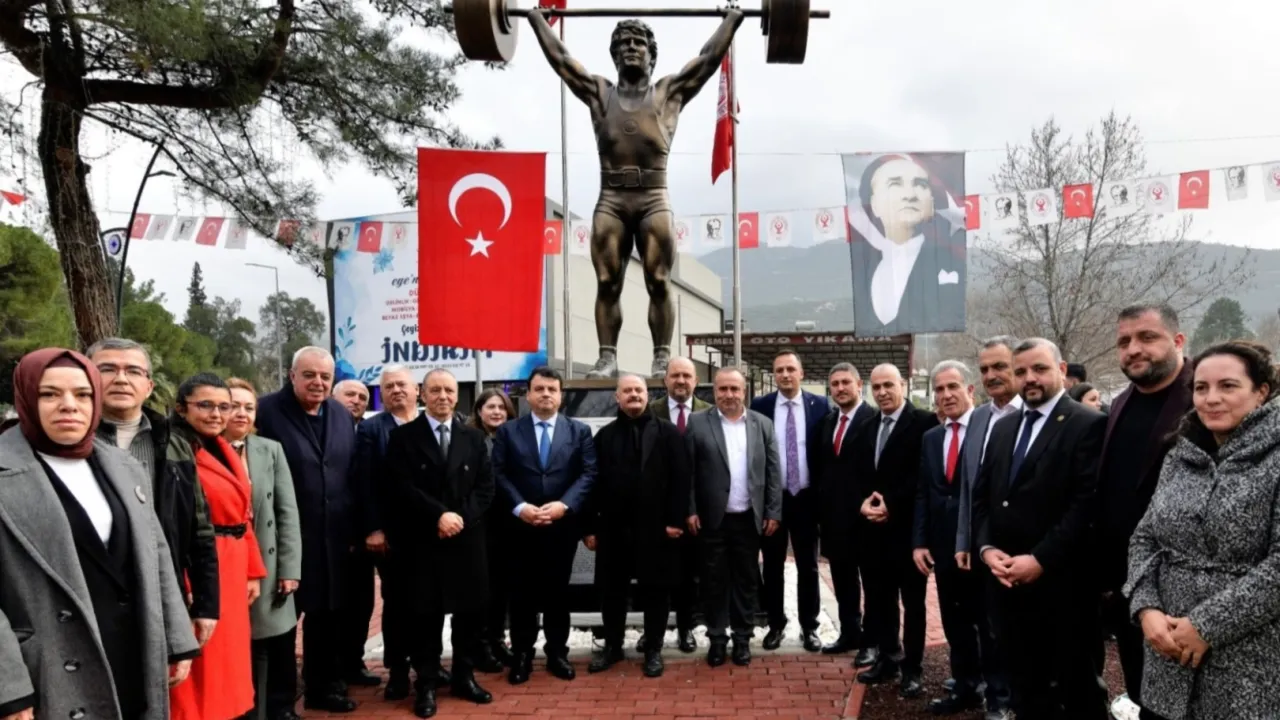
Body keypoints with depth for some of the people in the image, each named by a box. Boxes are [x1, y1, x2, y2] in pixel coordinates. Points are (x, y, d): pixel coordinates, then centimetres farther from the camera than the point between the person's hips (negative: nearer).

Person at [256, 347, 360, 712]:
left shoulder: (342, 415, 8)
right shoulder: (267, 412, -10)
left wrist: (354, 530, 9)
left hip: (334, 537, 6)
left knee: (329, 614, 16)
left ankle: (323, 687, 33)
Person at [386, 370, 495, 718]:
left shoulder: (474, 437, 10)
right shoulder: (403, 436, 0)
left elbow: (486, 486, 4)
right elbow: (402, 487, -8)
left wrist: (462, 517, -10)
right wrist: (439, 515, -16)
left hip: (468, 537, 3)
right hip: (423, 539, -3)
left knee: (471, 609, 8)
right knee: (426, 613, 4)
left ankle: (464, 677, 23)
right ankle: (426, 684, 16)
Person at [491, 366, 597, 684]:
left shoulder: (579, 431, 5)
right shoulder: (507, 431, 5)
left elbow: (589, 474, -3)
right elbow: (499, 474, -2)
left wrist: (564, 505, -16)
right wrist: (520, 507, -15)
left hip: (563, 526, 0)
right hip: (520, 526, 0)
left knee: (558, 591, 10)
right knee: (522, 593, 6)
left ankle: (557, 653, 22)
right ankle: (521, 655, 18)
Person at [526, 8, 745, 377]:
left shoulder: (670, 92, 16)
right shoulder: (598, 92, 19)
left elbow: (710, 56, 16)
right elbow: (558, 56, 24)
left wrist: (732, 19, 21)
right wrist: (537, 18, 29)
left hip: (653, 199, -1)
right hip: (610, 201, 2)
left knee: (659, 283, -6)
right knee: (607, 284, -2)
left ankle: (662, 360, -4)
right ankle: (607, 358, 2)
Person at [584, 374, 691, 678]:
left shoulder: (668, 433, 1)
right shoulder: (604, 436, 7)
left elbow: (680, 479, -3)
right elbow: (594, 482, 5)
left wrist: (676, 519, -11)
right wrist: (589, 526, 0)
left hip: (656, 526, -2)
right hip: (613, 527, 2)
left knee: (656, 590, 7)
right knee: (612, 590, 11)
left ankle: (653, 649, 21)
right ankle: (612, 646, 27)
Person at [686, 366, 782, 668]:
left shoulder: (763, 424, 5)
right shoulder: (697, 422, -2)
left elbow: (773, 471, 5)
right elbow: (687, 471, -3)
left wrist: (773, 512, 0)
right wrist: (690, 511, -8)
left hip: (749, 518, 2)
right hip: (712, 518, -2)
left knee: (746, 579, 10)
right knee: (715, 580, 7)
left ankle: (742, 638, 22)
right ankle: (717, 638, 19)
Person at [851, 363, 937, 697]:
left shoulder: (924, 422, -7)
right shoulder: (866, 429, 15)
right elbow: (857, 476, 13)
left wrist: (891, 504, -17)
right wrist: (863, 503, -6)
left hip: (907, 525, -6)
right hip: (872, 527, 6)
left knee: (912, 601, 5)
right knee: (879, 598, 13)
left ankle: (912, 669, 14)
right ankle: (887, 659, 25)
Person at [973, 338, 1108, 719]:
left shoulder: (1087, 425, -7)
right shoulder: (1004, 427, 14)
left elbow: (1086, 504, -16)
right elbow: (982, 496, 13)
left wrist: (1040, 559, -19)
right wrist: (987, 548, -2)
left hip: (1062, 584, -6)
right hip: (1007, 583, 6)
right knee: (1025, 689, 16)